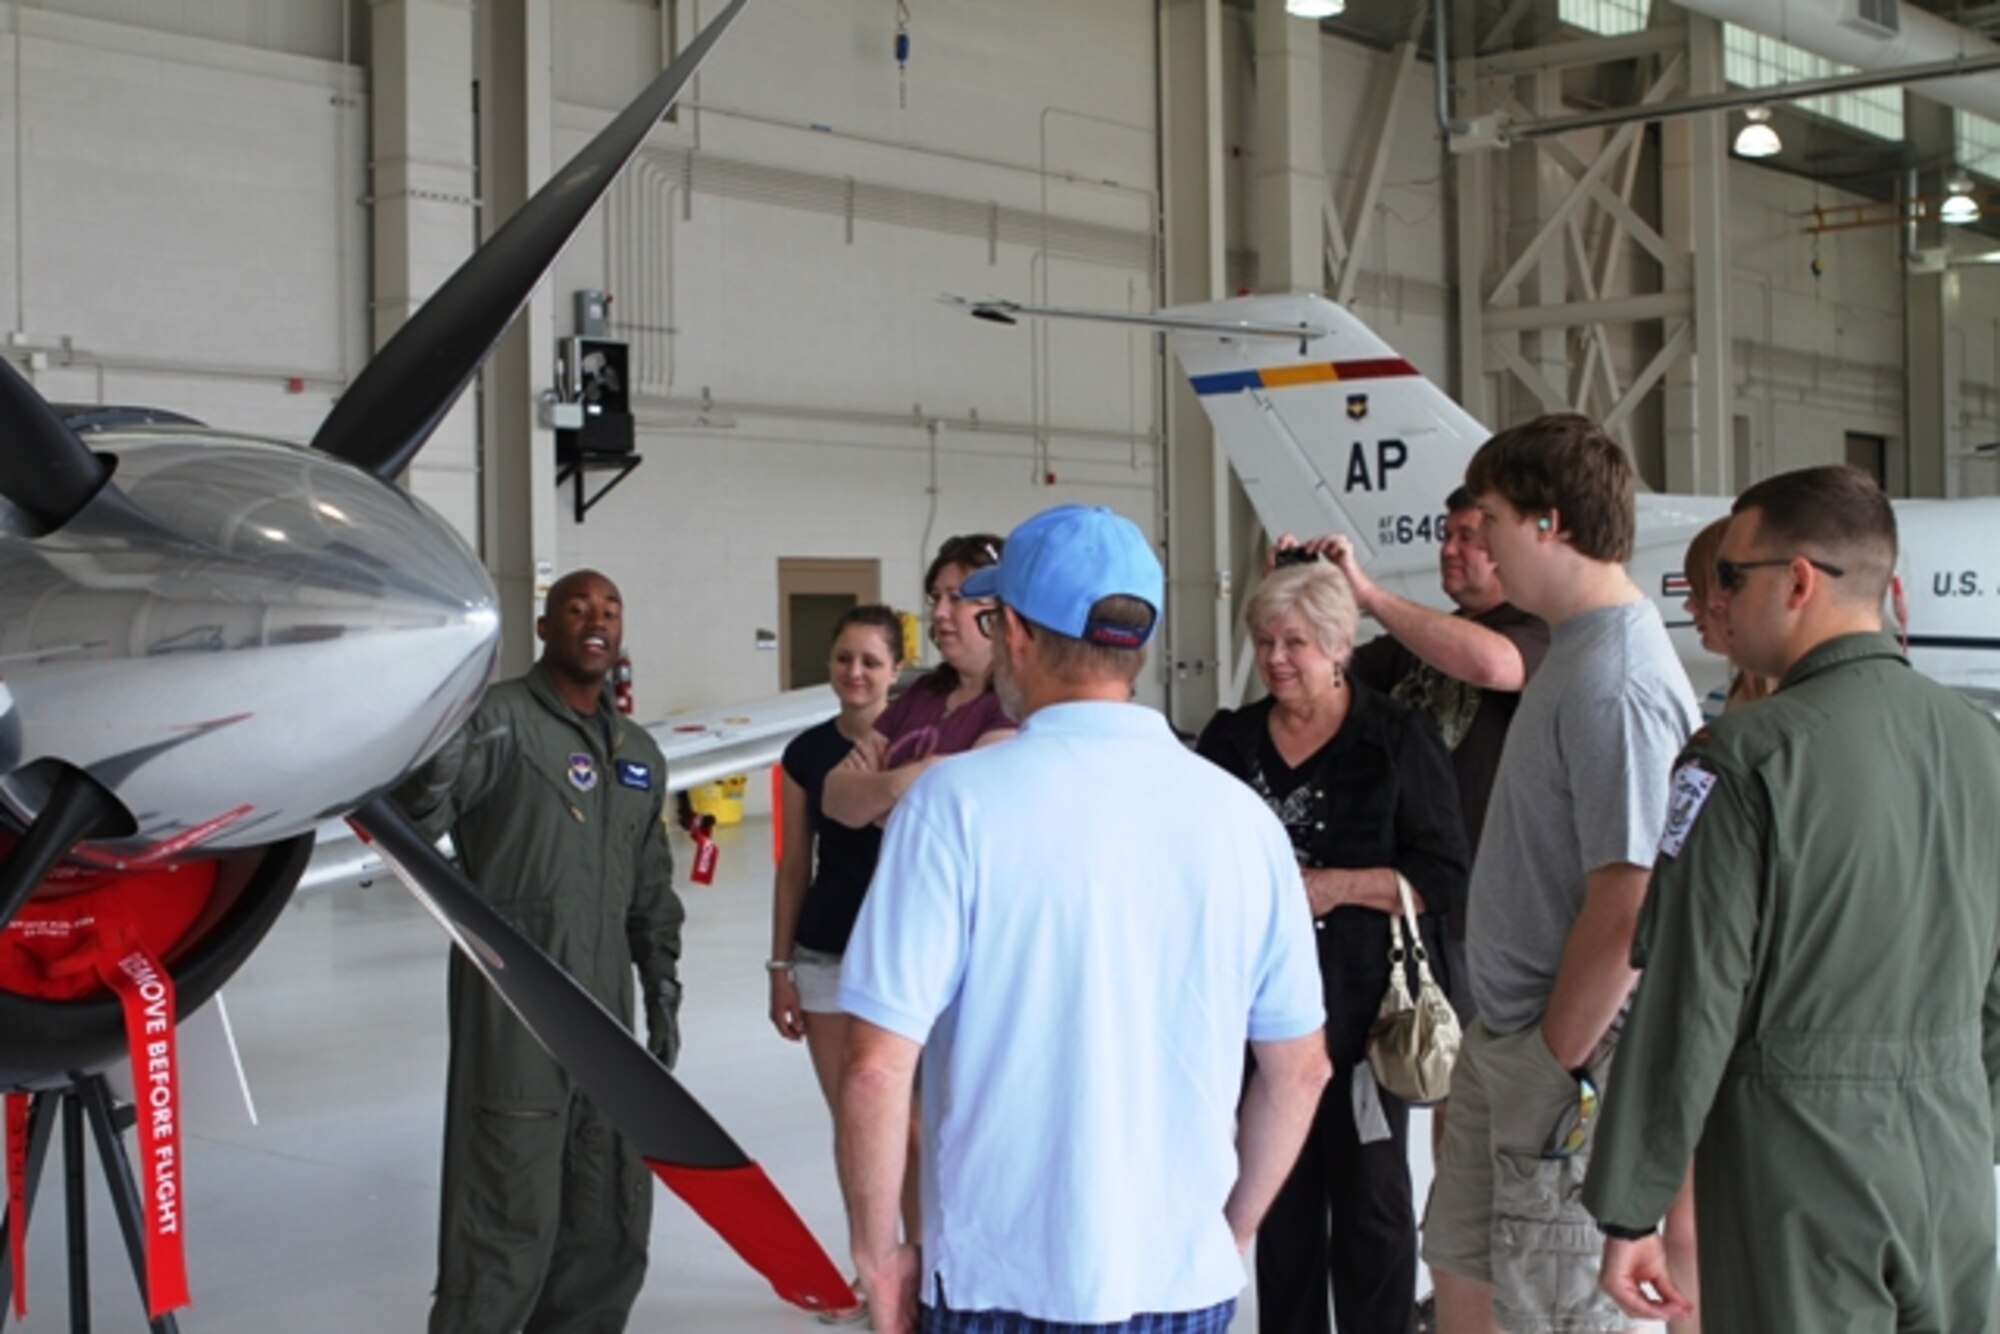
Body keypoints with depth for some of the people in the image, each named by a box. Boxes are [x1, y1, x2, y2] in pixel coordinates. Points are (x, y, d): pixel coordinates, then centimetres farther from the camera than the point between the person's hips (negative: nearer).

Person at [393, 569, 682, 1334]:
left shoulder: (638, 754, 16)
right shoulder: (501, 720, -7)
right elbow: (413, 819, -20)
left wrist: (661, 986, 16)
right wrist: (444, 755, -38)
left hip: (605, 1013, 7)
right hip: (515, 1009, -7)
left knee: (611, 1218, 13)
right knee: (508, 1215, -5)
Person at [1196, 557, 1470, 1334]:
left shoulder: (1397, 738, -4)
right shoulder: (1229, 740, 8)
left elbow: (1445, 875, -7)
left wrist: (1339, 885, -17)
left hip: (1363, 1004, -4)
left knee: (1369, 1194, 4)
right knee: (1280, 1190, 12)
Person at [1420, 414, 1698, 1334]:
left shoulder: (1616, 682, -23)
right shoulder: (1575, 652, 8)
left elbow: (1624, 914, -26)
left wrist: (1558, 1058, -16)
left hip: (1571, 1060, -10)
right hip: (1506, 1043, 10)